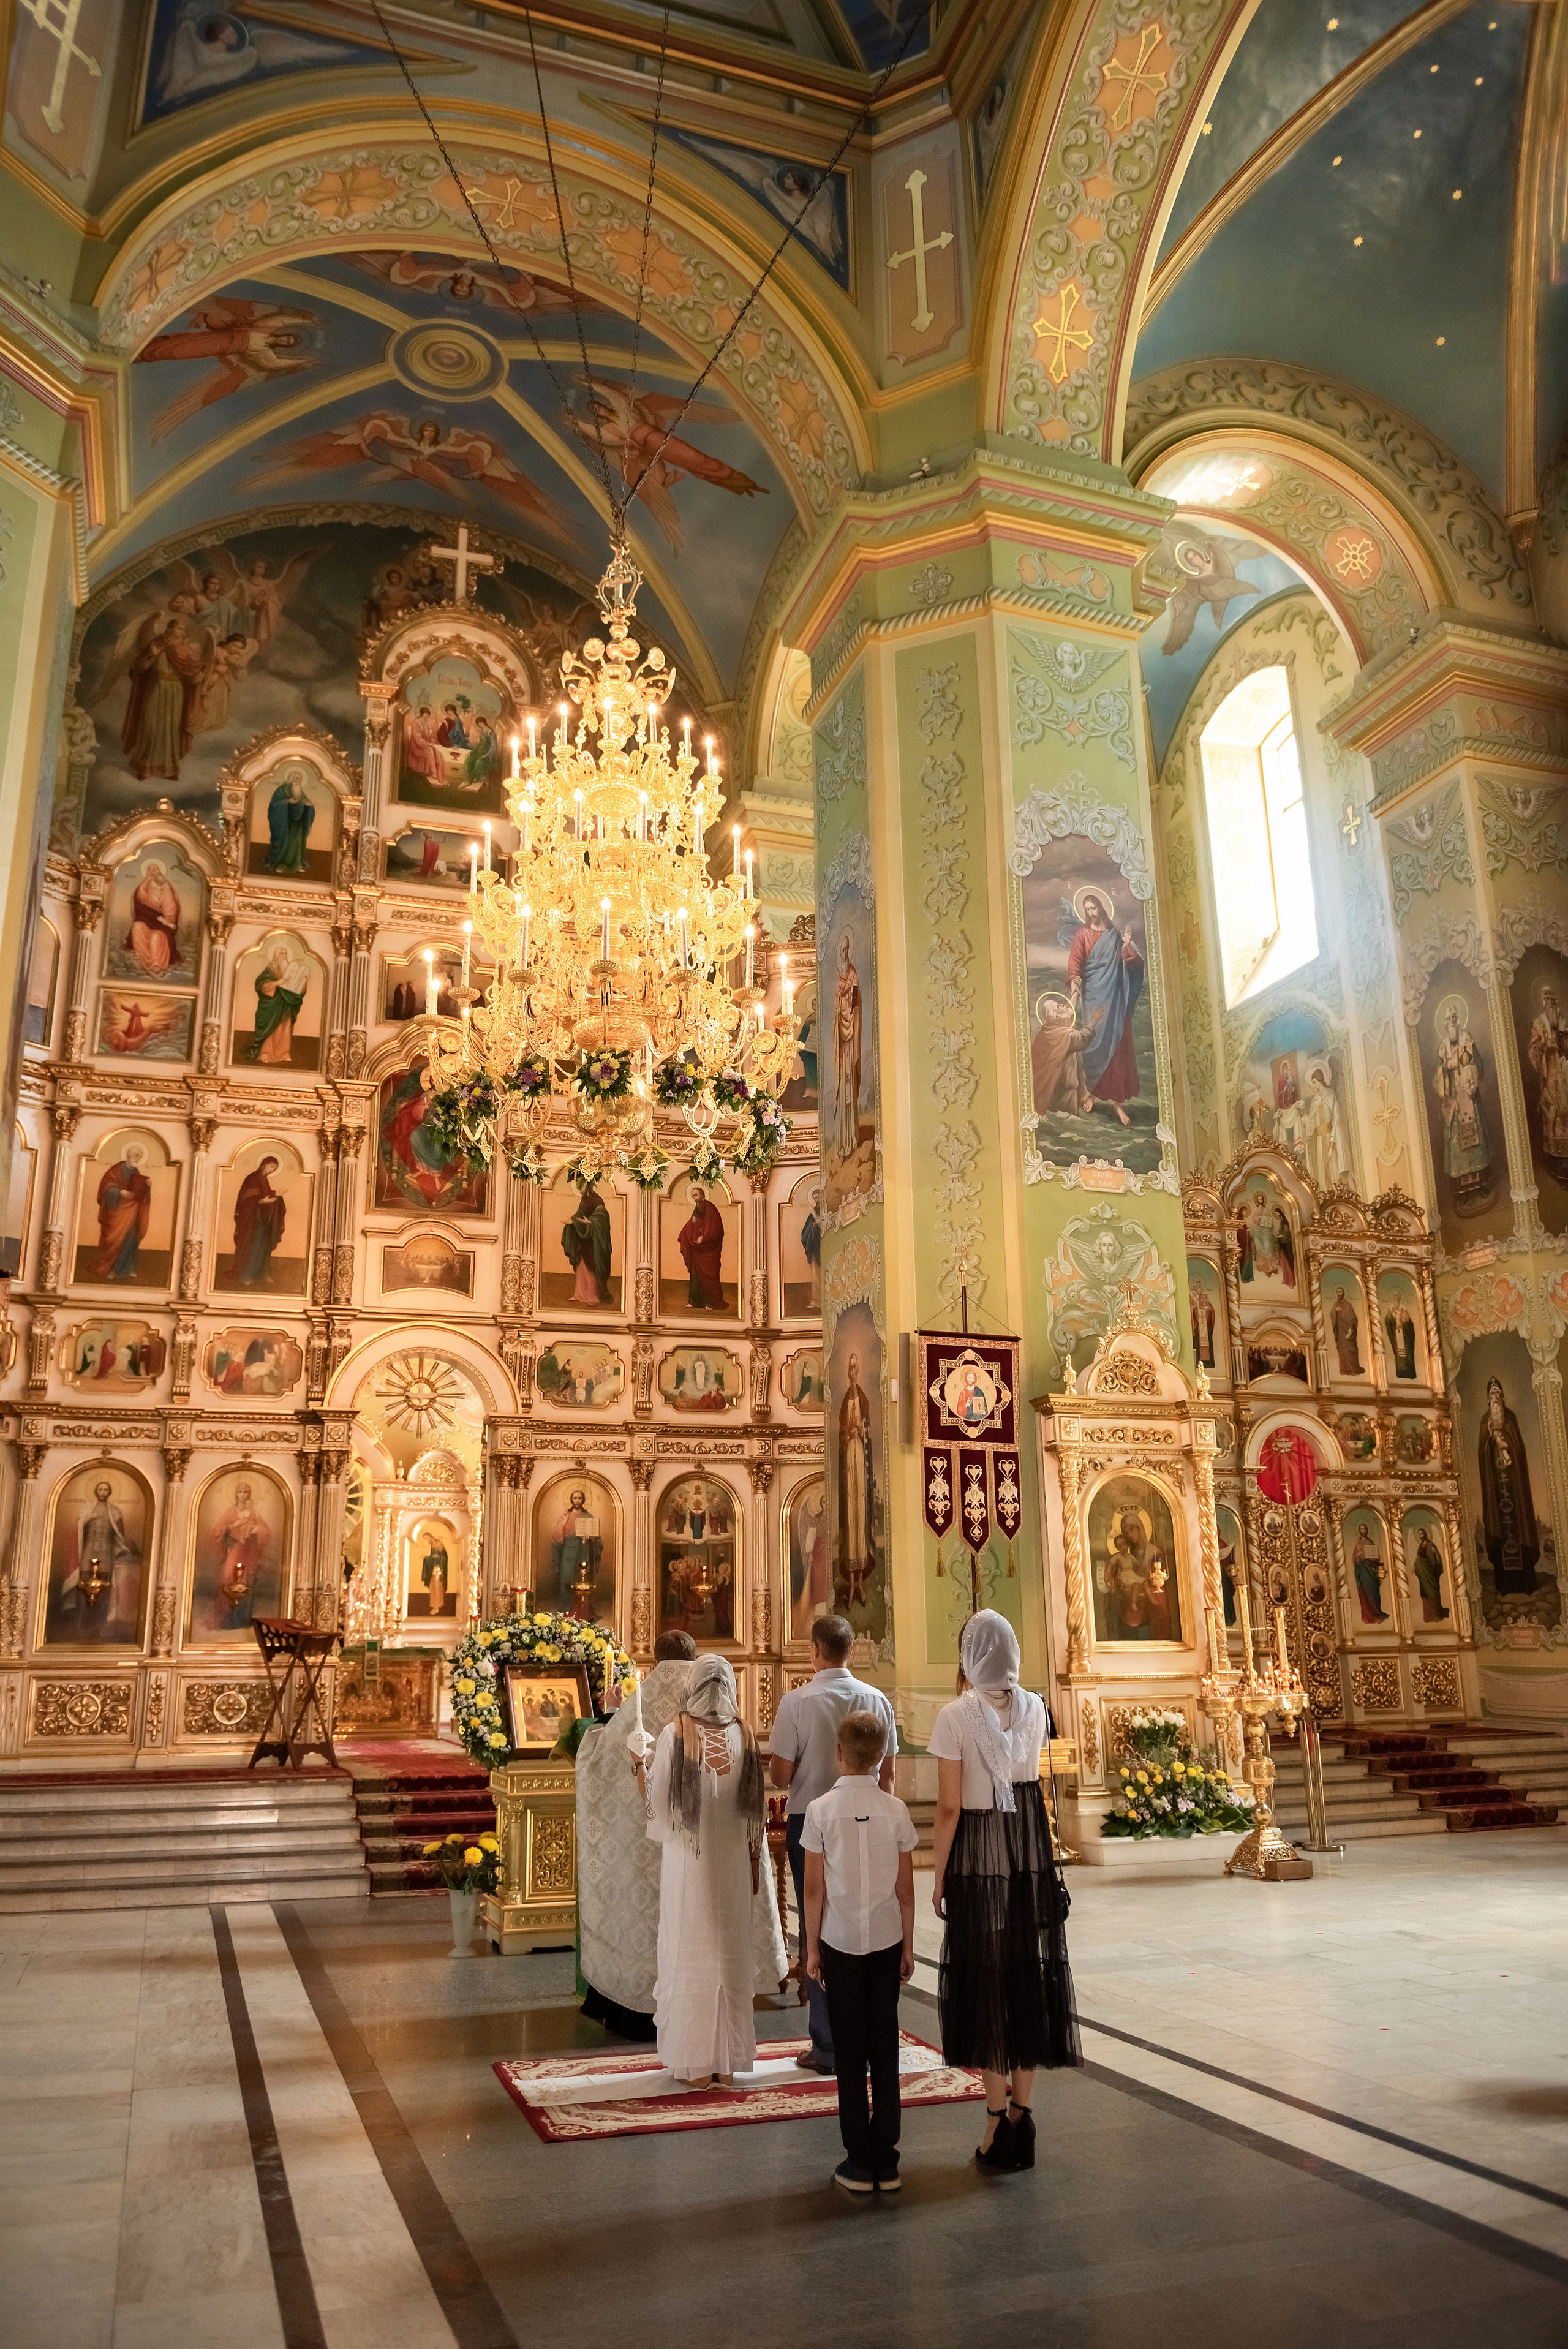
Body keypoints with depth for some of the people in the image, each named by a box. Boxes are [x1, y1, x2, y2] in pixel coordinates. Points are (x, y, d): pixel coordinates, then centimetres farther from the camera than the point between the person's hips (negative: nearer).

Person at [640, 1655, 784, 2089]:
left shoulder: (675, 1733, -12)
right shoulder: (744, 1735, -3)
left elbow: (657, 1797, -8)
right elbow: (758, 1807, 1)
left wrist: (638, 1764, 8)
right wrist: (754, 1863, 11)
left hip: (687, 1858, -3)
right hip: (733, 1859, 3)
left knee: (690, 1954, 6)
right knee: (731, 1954, 12)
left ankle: (697, 2064, 11)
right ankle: (728, 2060, 19)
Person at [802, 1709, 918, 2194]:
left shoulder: (821, 1810, -9)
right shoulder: (895, 1810, -4)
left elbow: (814, 1889, -6)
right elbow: (905, 1890, 0)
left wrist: (812, 1949, 4)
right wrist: (907, 1947, 12)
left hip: (840, 1942, -2)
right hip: (886, 1942, 2)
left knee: (850, 2051, 7)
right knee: (885, 2049, 9)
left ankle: (859, 2162, 11)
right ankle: (886, 2161, 14)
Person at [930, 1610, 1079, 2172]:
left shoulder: (956, 1715, -13)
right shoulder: (1034, 1708, 0)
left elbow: (949, 1806, -13)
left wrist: (938, 1877, -3)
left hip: (977, 1858, -4)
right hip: (1032, 1852, 4)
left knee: (987, 1979, 6)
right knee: (1029, 1974, 13)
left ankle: (998, 2122, 11)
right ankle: (1021, 2114, 21)